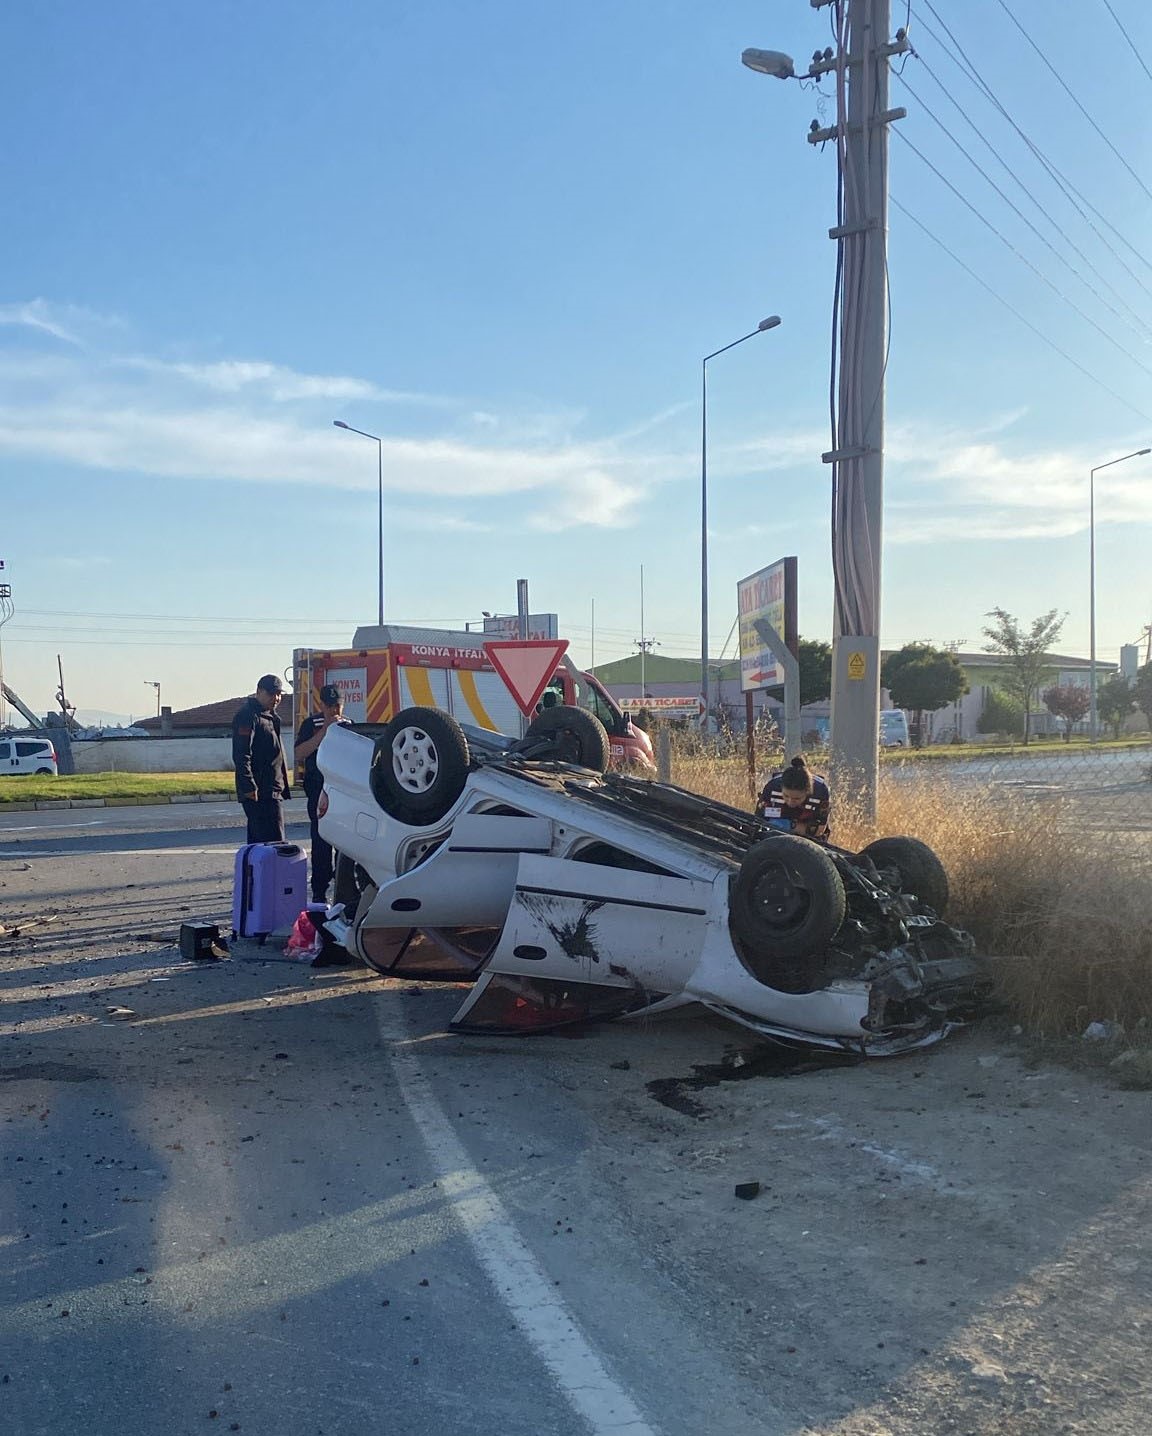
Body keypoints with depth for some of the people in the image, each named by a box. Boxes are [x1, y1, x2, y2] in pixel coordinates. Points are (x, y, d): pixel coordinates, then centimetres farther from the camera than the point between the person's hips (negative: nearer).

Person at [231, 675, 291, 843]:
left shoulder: (269, 715, 20)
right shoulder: (248, 716, -12)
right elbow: (241, 756, -19)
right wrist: (249, 788, -24)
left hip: (273, 790, 10)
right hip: (260, 794, -10)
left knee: (257, 842, 13)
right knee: (274, 843, -14)